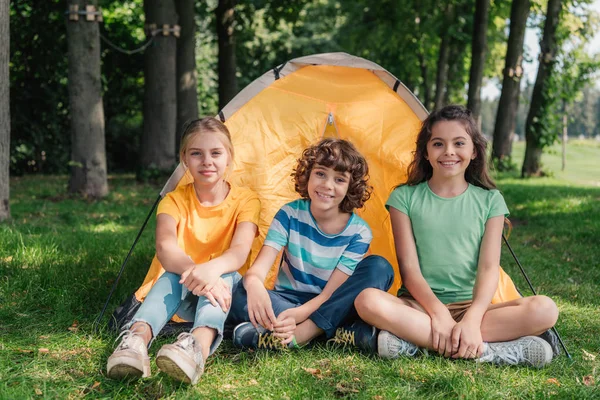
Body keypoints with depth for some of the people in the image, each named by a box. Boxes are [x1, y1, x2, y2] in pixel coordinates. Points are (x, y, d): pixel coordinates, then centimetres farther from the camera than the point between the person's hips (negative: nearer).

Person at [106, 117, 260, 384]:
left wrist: (211, 269, -51)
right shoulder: (175, 200, -7)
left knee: (222, 273, -35)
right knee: (174, 275, -33)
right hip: (186, 297, 1)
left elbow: (240, 251, -26)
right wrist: (192, 271, -51)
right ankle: (138, 337, -56)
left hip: (227, 289, -1)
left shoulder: (245, 200, -9)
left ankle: (200, 344, -63)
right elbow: (165, 248, -27)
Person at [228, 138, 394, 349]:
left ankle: (298, 335, -33)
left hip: (330, 308, 0)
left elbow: (331, 293, -17)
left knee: (379, 267, -24)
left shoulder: (358, 232, -11)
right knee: (242, 296, -30)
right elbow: (260, 266, -18)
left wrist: (298, 314, -39)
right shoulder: (290, 214, -8)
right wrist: (254, 283, -45)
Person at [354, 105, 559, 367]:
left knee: (545, 310, -25)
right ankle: (489, 350, -32)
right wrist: (438, 313, -22)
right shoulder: (405, 198, 3)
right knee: (368, 301, -34)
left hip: (470, 307, 1)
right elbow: (408, 267, -4)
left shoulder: (490, 201, 6)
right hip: (419, 306, -1)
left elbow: (489, 267, -3)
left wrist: (472, 319, -22)